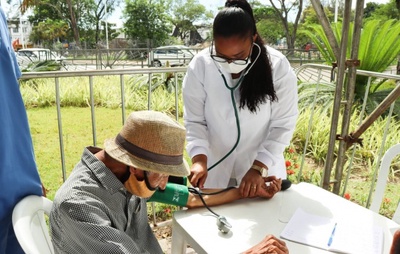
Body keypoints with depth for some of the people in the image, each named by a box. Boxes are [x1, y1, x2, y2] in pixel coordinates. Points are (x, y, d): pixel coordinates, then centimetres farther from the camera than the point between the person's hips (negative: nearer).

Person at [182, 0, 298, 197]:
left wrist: (258, 167, -19)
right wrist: (199, 159, -24)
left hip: (262, 168, 0)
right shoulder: (199, 66, -16)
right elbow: (194, 121, -10)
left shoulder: (278, 67, -17)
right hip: (214, 169, 1)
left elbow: (283, 124, -12)